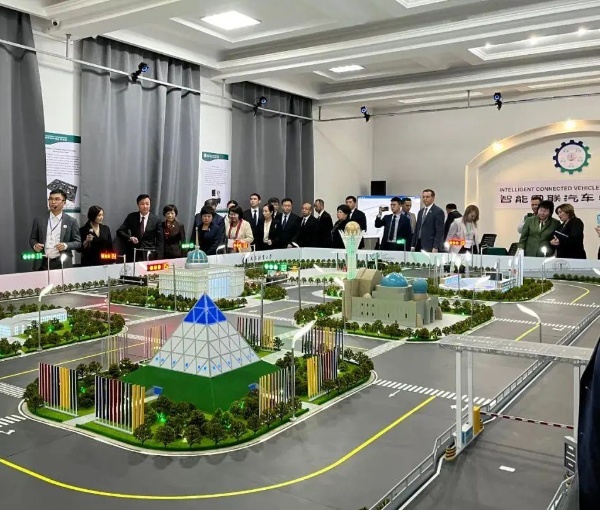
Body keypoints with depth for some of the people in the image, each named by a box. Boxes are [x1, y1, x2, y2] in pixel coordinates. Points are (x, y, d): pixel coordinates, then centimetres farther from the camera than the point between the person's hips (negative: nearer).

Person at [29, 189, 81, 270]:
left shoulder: (71, 221, 3)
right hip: (42, 264, 2)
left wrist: (66, 245, -15)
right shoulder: (39, 220, 9)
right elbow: (32, 239, 14)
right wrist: (35, 245, -8)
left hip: (62, 264, -1)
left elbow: (78, 242, 3)